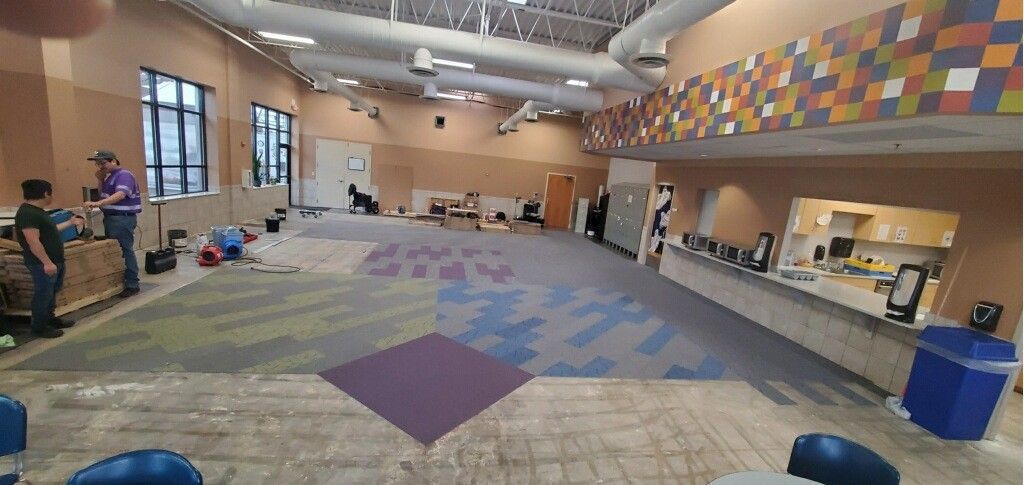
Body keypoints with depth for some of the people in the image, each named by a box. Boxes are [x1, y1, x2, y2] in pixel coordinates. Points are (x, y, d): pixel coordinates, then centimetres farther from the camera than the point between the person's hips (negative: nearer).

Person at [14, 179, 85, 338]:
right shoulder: (27, 214, -21)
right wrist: (46, 262, -26)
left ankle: (50, 319, 32)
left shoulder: (37, 211, 11)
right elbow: (33, 241, -25)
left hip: (55, 260, 10)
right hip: (42, 264, -10)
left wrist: (71, 222, 31)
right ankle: (39, 327, 11)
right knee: (43, 294, 0)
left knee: (52, 292, 19)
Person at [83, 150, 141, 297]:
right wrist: (100, 180, 7)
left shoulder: (123, 175, -14)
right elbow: (104, 195, 21)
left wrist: (98, 203, -40)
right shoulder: (110, 176, 15)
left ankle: (132, 284, 0)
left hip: (123, 219, -10)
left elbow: (120, 195, -29)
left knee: (124, 251, -6)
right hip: (111, 217, 10)